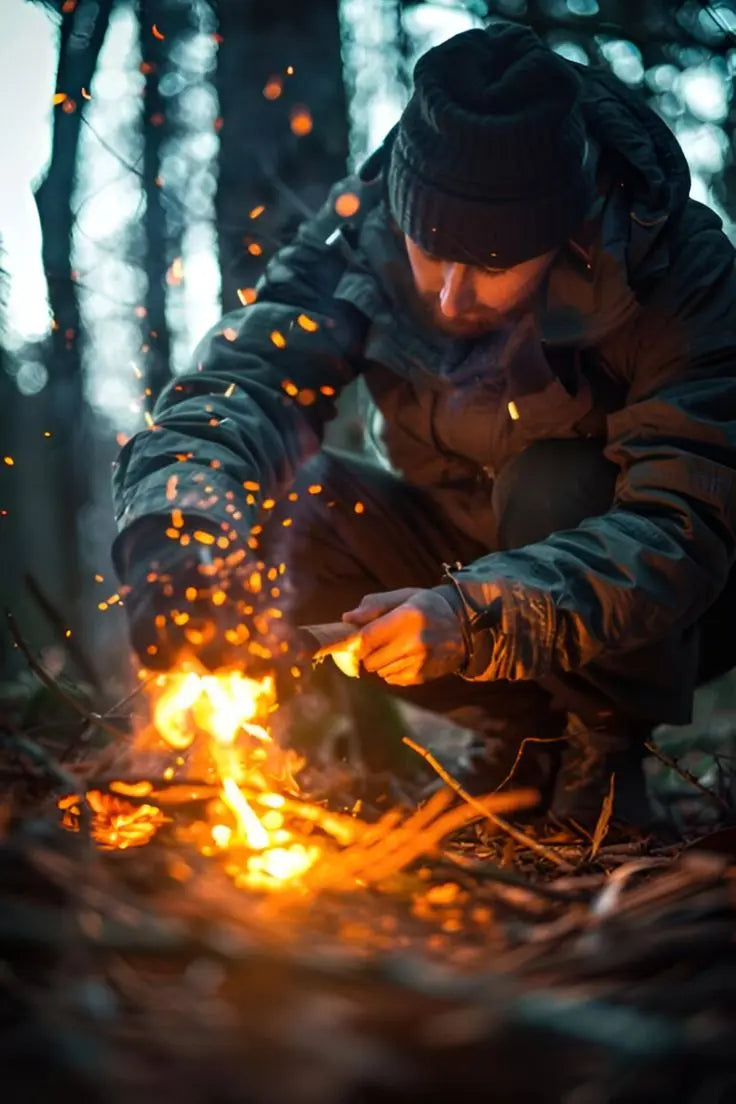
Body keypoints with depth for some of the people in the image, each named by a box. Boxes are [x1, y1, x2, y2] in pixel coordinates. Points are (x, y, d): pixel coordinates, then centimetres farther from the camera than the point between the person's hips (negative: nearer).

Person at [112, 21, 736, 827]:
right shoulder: (364, 232, -18)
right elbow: (230, 390, -27)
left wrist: (475, 617, -51)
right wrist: (181, 539, -49)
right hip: (466, 563, 4)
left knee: (557, 486, -34)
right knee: (267, 500, -19)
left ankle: (603, 759, -10)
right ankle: (524, 732, -3)